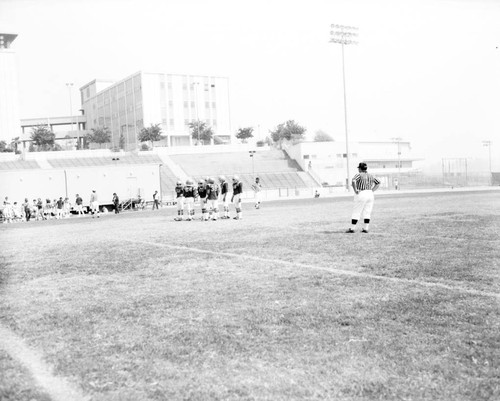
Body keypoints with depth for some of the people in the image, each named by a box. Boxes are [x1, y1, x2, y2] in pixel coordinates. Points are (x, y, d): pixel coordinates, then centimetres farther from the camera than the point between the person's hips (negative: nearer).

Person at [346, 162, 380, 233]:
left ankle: (352, 228, 2)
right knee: (367, 213, 10)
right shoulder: (370, 176, 13)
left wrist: (355, 190, -17)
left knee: (356, 212, 0)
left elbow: (353, 181, -25)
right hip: (370, 195, 6)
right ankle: (366, 229, 7)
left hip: (361, 195, -6)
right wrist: (372, 190, 13)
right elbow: (378, 182, 19)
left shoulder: (359, 175, -7)